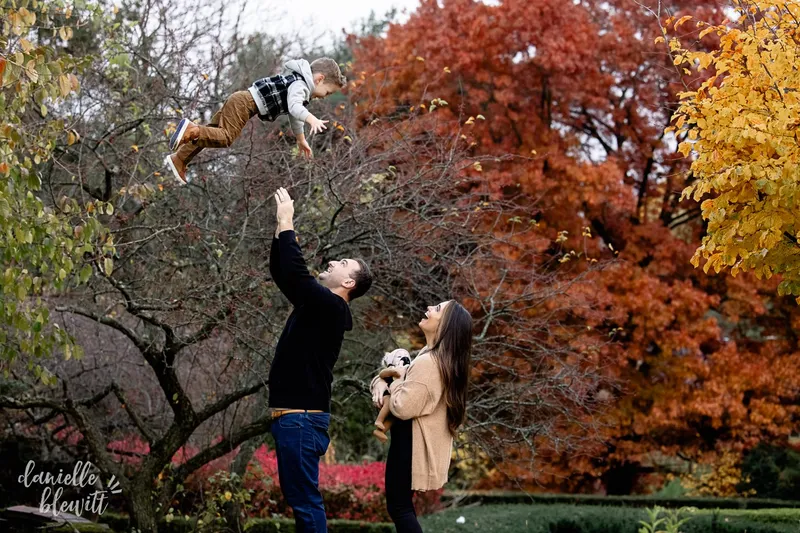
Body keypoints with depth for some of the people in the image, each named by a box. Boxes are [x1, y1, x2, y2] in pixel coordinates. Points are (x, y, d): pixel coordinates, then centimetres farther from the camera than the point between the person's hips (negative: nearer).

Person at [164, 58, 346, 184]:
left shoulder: (297, 82, 23)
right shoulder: (300, 85, -10)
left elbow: (294, 114, 36)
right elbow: (294, 108, -31)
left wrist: (301, 139, 44)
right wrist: (311, 119, -47)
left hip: (239, 100, 10)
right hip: (244, 103, -10)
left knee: (214, 131, 12)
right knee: (226, 137, -22)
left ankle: (179, 159, 14)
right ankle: (191, 130, -31)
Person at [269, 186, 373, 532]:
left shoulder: (332, 308, -12)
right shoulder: (316, 304, 15)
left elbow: (296, 274, -24)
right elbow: (281, 274, 21)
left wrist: (287, 224, -16)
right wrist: (280, 230, 10)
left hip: (302, 418, -10)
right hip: (291, 415, 10)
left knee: (305, 500, -9)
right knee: (299, 497, 13)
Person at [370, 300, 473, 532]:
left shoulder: (427, 363, -24)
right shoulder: (442, 360, 11)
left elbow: (403, 408, -27)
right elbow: (392, 369, 20)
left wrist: (399, 380, -8)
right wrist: (380, 384, -3)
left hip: (410, 444, -10)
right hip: (416, 441, 10)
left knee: (398, 506, -6)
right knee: (403, 504, 18)